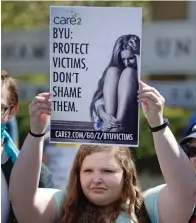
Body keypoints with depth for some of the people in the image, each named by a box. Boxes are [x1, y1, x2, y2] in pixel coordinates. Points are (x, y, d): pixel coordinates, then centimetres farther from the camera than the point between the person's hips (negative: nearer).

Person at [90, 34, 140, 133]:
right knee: (113, 70, -7)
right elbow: (98, 99, 3)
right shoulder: (111, 73, 18)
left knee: (128, 72, -11)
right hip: (108, 119, 2)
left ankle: (117, 126, -34)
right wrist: (103, 114, -21)